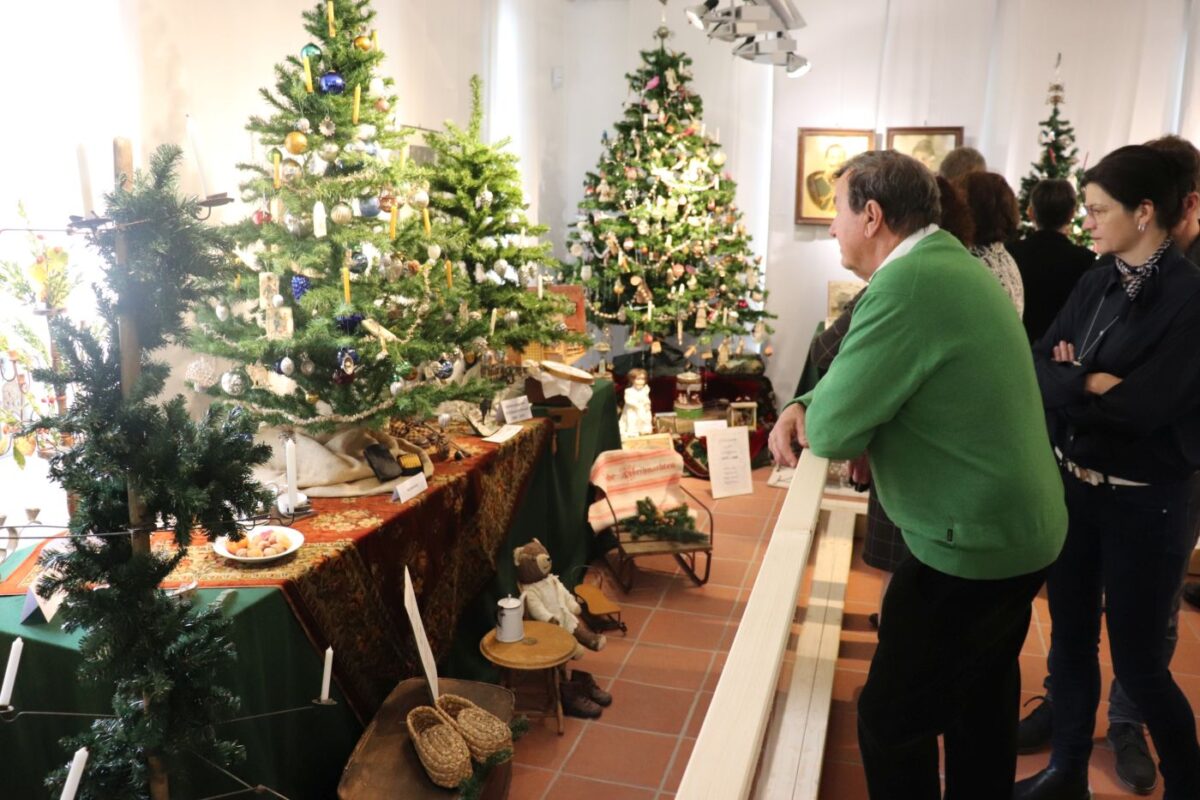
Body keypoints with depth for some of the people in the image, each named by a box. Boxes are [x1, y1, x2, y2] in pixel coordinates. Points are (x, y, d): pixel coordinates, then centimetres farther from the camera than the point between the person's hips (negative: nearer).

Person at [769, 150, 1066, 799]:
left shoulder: (905, 286, -25)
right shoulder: (950, 261, 8)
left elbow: (832, 431, -24)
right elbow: (871, 378, 15)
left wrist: (812, 420, -2)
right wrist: (801, 405, -2)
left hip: (970, 547, -10)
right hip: (1020, 530, 10)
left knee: (891, 723, 4)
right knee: (981, 706, 25)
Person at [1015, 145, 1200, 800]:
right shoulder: (1098, 279, 4)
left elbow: (1142, 407, -24)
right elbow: (1036, 366, -2)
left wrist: (1072, 381, -11)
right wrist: (1092, 383, -19)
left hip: (1143, 503, -6)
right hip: (1071, 486, 6)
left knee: (1137, 660, 7)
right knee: (1070, 639, 17)